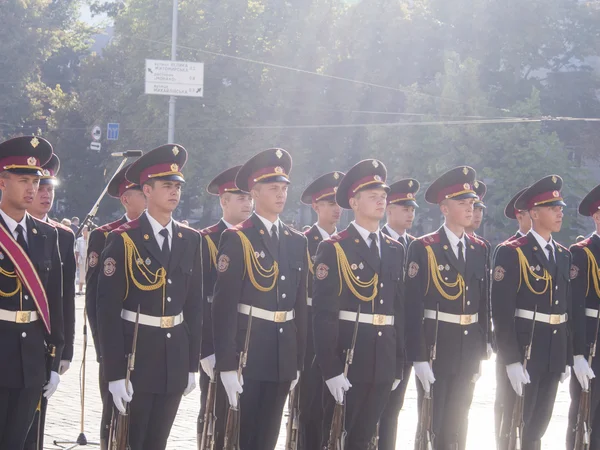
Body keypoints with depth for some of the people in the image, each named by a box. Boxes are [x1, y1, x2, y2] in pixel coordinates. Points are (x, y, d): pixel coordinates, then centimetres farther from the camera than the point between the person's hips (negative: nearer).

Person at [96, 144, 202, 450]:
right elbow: (108, 309, -12)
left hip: (175, 357, 5)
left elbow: (194, 304, 11)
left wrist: (192, 364, 9)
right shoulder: (124, 240, -10)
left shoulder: (190, 240, 7)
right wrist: (114, 373, -16)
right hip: (135, 356, -5)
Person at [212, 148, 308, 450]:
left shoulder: (297, 242, 11)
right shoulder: (236, 240, -7)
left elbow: (300, 304, 14)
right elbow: (224, 304, -11)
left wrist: (298, 362, 12)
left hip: (283, 357, 5)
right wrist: (227, 365, -16)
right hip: (247, 355, -5)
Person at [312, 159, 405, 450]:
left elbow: (398, 308, 14)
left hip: (383, 363, 5)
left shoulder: (395, 250, 13)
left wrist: (398, 365, 11)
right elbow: (323, 313, -11)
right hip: (347, 358, -5)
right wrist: (330, 369, -17)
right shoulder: (333, 249, -6)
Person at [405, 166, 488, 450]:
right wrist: (418, 357, -16)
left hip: (468, 350, 5)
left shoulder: (479, 250, 9)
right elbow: (413, 306, -11)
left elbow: (483, 304, 13)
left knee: (457, 425, 12)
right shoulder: (423, 248, -8)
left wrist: (481, 353, 11)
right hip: (435, 347, -5)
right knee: (431, 425, -1)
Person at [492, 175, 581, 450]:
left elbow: (567, 307, 14)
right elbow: (502, 311, -14)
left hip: (555, 355, 7)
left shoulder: (564, 256, 12)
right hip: (523, 351, -6)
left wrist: (568, 355, 10)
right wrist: (511, 360, -19)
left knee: (539, 425, 13)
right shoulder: (511, 253, -10)